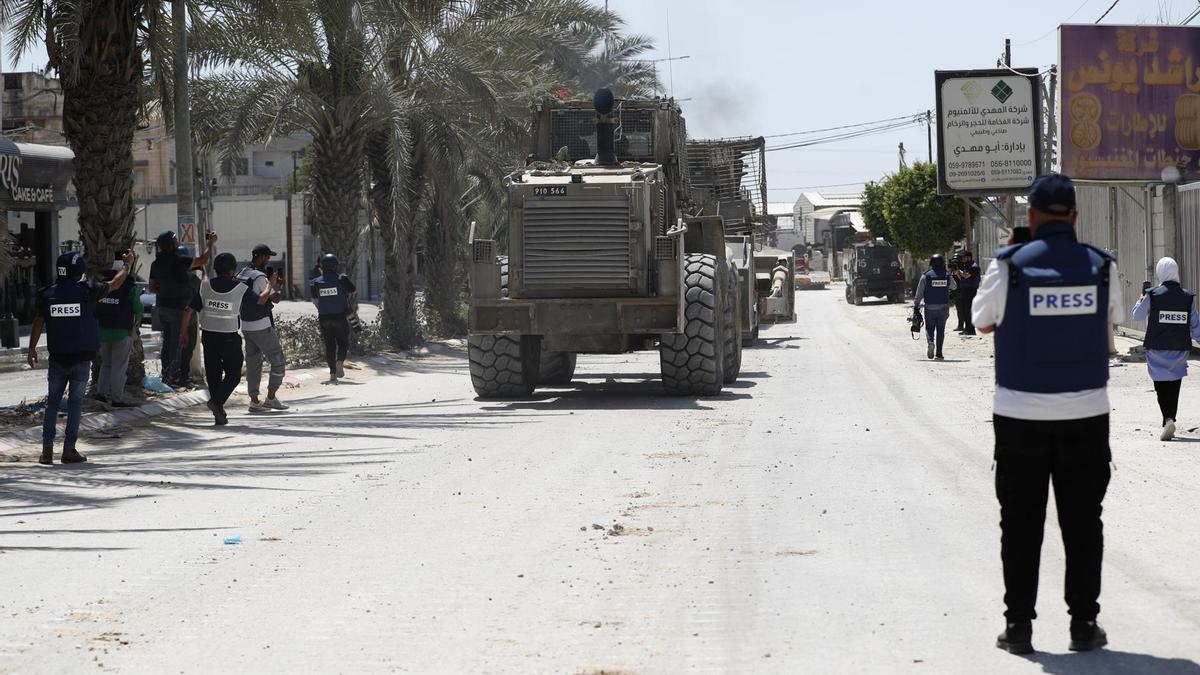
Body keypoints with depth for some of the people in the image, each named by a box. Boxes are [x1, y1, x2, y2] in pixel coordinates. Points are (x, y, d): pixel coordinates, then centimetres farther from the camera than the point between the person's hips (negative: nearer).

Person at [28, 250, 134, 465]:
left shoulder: (47, 294, -1)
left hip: (57, 357, 2)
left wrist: (32, 349, 11)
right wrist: (127, 264, 25)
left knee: (53, 401, 9)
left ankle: (47, 449, 4)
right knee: (75, 402, 4)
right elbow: (114, 284, 8)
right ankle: (69, 449, 3)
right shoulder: (86, 291, -6)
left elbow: (39, 323, 1)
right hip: (82, 358, -2)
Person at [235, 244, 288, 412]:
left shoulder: (241, 275, 10)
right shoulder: (259, 277, -17)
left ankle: (254, 400, 8)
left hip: (245, 325, 8)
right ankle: (271, 397, 0)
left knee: (253, 362, 10)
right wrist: (277, 286, 6)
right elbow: (276, 298, -13)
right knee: (278, 361, 1)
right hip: (262, 326, -8)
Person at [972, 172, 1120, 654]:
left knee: (1021, 522, 7)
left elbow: (982, 322, 7)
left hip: (1021, 414, -1)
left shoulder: (1009, 266, -8)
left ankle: (1018, 624, 6)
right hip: (1086, 412, 1)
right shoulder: (1101, 267, -2)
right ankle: (1084, 623, 8)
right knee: (1082, 520, 9)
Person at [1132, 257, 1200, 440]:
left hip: (1157, 349, -3)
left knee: (1161, 386, 0)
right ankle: (1169, 425, 14)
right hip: (1180, 348, 3)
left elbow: (1137, 315, 5)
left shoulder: (1153, 295, -8)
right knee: (1174, 387, 11)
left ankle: (1168, 419, -21)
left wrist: (1141, 299, 22)